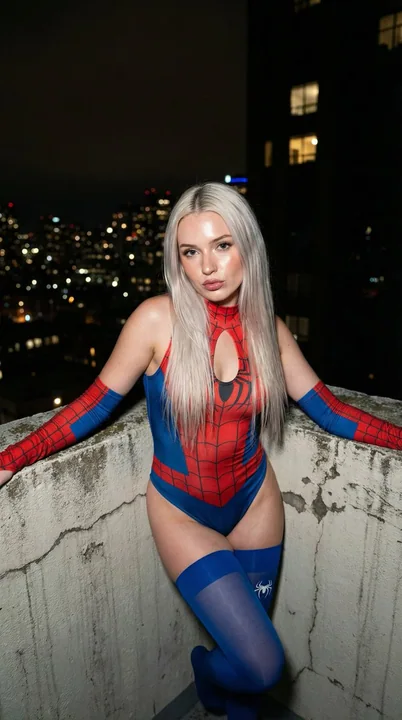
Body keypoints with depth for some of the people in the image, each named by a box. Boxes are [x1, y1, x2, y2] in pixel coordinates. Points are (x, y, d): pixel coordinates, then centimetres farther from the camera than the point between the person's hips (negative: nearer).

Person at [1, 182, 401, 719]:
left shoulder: (268, 327, -6)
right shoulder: (158, 319, -17)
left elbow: (328, 409, 0)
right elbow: (95, 405, -9)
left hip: (255, 501, 3)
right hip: (182, 513, -3)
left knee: (254, 657, 18)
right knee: (262, 665, -5)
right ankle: (207, 668, 33)